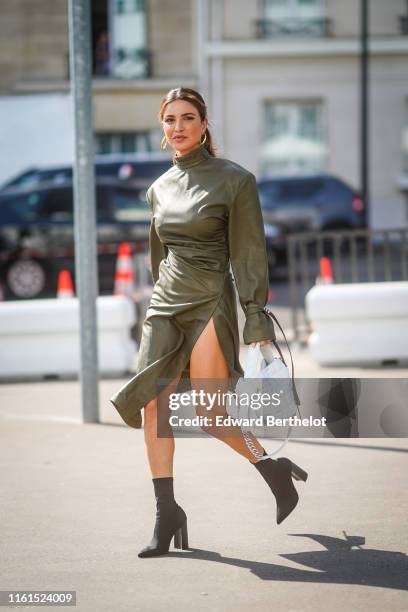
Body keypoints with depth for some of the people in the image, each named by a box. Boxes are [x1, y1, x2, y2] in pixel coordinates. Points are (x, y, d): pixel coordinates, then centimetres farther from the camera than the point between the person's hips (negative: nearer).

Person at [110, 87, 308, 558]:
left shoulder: (234, 180, -4)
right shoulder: (159, 188, 12)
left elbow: (249, 255, -7)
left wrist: (256, 317, -12)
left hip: (211, 303, -5)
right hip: (165, 305, 5)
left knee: (208, 414, -10)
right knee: (153, 404, -7)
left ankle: (274, 468, 15)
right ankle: (166, 513, -1)